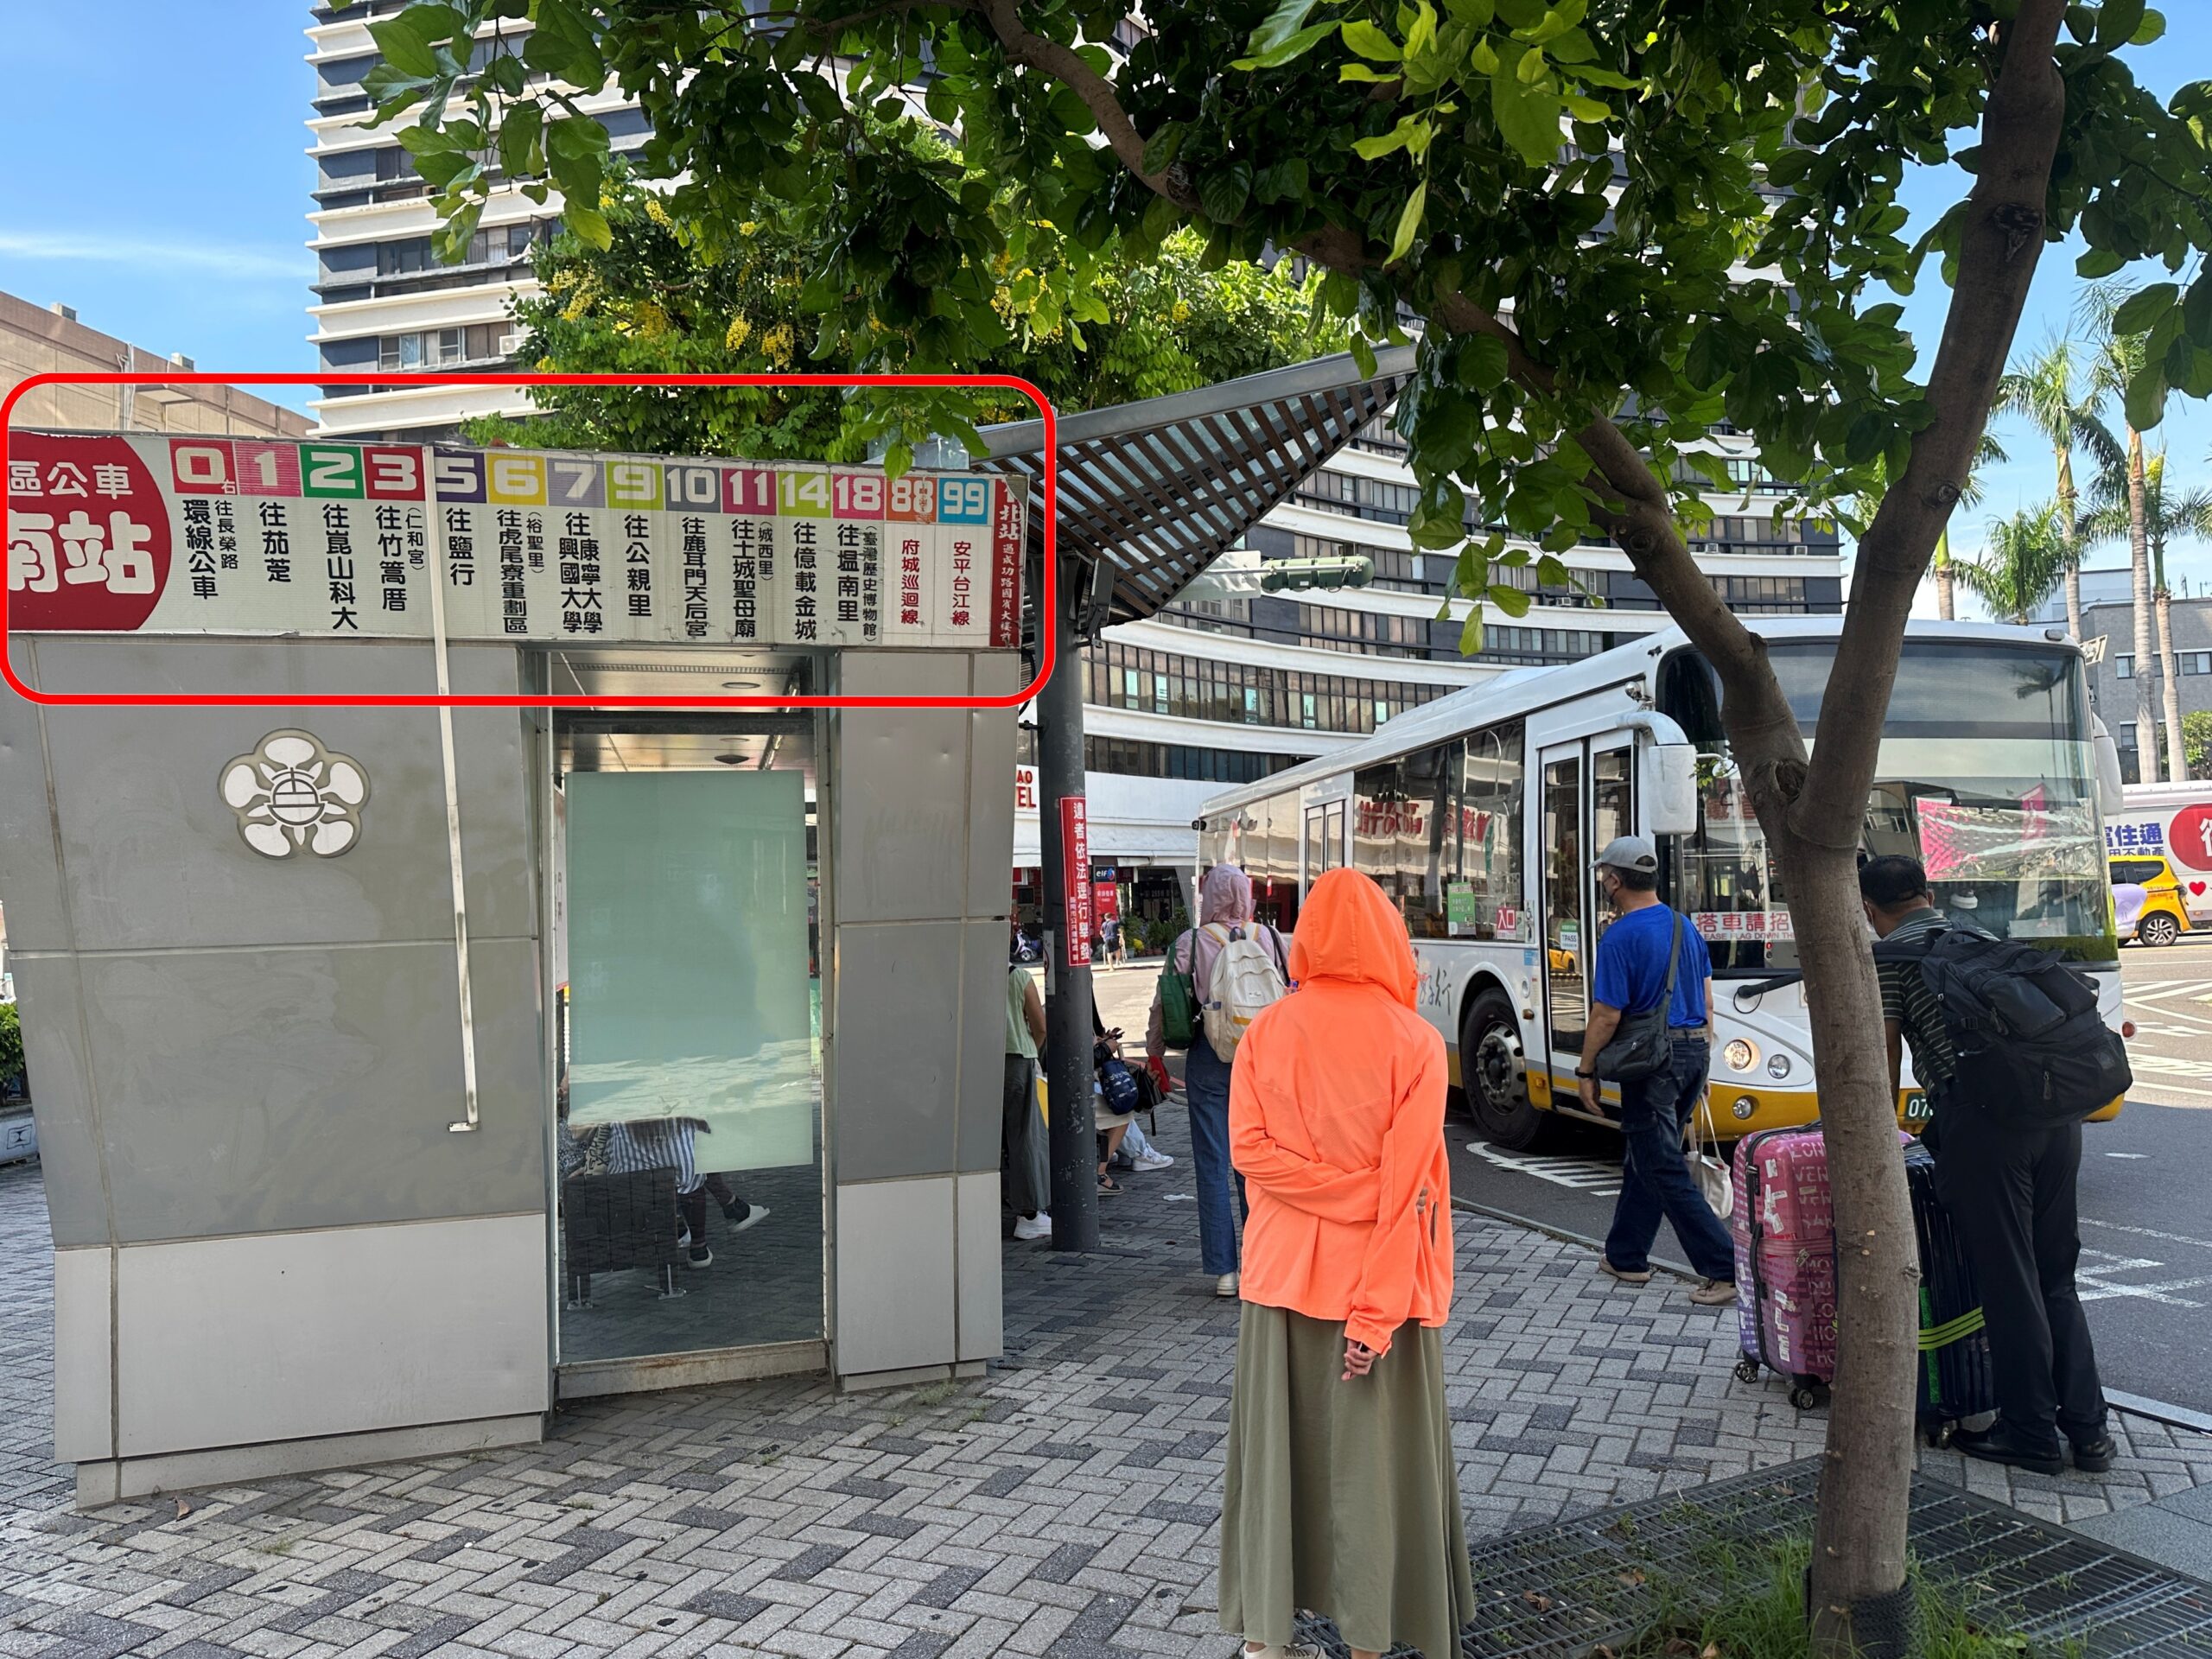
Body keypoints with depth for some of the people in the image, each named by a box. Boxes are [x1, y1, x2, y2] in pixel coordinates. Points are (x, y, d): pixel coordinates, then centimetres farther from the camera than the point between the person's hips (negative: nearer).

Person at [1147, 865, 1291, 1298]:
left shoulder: (1190, 943, -6)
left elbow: (1165, 1005, -2)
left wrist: (1155, 1053, 12)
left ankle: (1224, 1270, 7)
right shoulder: (1270, 938, 1)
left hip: (1209, 1060, -2)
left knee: (1213, 1167, 5)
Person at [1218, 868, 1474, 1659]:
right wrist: (1378, 1312, -16)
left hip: (1282, 1272, 3)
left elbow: (1248, 1149, -10)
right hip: (1377, 1278, -3)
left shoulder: (1264, 1032, -1)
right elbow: (1408, 1186, -15)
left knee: (1273, 1449, 11)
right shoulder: (1414, 1041, -9)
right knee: (1373, 1457, 8)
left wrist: (1353, 1194, -9)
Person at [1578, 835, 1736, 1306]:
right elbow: (1706, 1002, 15)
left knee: (1665, 1172, -2)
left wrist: (1586, 1071, -6)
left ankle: (1725, 1269, -6)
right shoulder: (1685, 927, 10)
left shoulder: (1620, 937, -16)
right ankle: (1625, 1256, 27)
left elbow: (1607, 1015, -16)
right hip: (1692, 1053, 9)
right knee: (1643, 1159, 18)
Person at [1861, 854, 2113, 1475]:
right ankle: (2087, 1429, 20)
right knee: (2055, 1278, 17)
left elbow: (1884, 1061, 3)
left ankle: (2031, 1434, 13)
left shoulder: (1887, 956, 4)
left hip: (1984, 1117, -7)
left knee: (2007, 1282, 4)